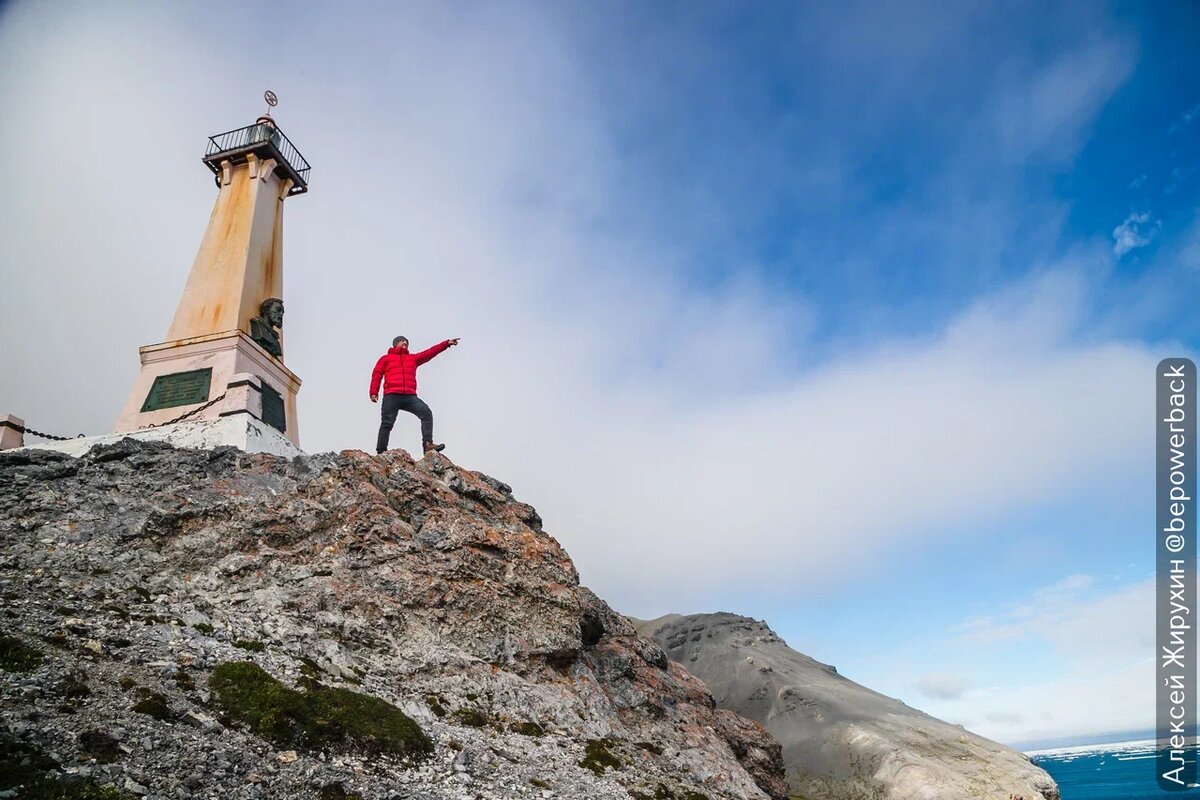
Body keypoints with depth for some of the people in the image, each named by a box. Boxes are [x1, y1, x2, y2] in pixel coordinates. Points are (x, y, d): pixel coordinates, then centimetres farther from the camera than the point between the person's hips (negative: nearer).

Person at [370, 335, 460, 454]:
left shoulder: (413, 358, 27)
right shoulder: (385, 358, 19)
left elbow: (430, 352, 21)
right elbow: (376, 375, 11)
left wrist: (447, 343, 12)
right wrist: (374, 392, -3)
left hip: (410, 396, 3)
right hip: (391, 396, -3)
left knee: (426, 413, -17)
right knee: (387, 423, -4)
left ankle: (427, 444, -24)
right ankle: (380, 452, 0)